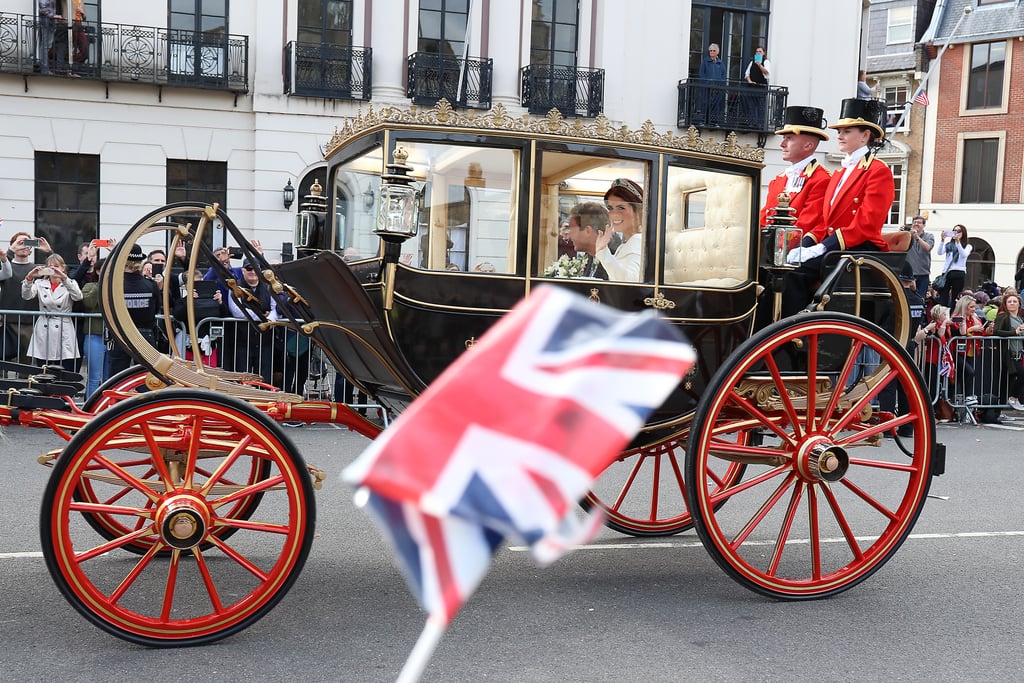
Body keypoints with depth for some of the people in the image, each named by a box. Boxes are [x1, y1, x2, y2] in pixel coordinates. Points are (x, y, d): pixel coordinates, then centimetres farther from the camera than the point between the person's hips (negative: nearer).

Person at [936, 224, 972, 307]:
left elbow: (964, 255, -11)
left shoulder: (967, 246, 9)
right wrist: (942, 240, -13)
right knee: (942, 299, -7)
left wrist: (958, 242, -19)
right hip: (946, 272, 2)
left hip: (959, 273, -2)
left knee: (955, 299, -2)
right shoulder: (948, 244, 15)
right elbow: (940, 253, 0)